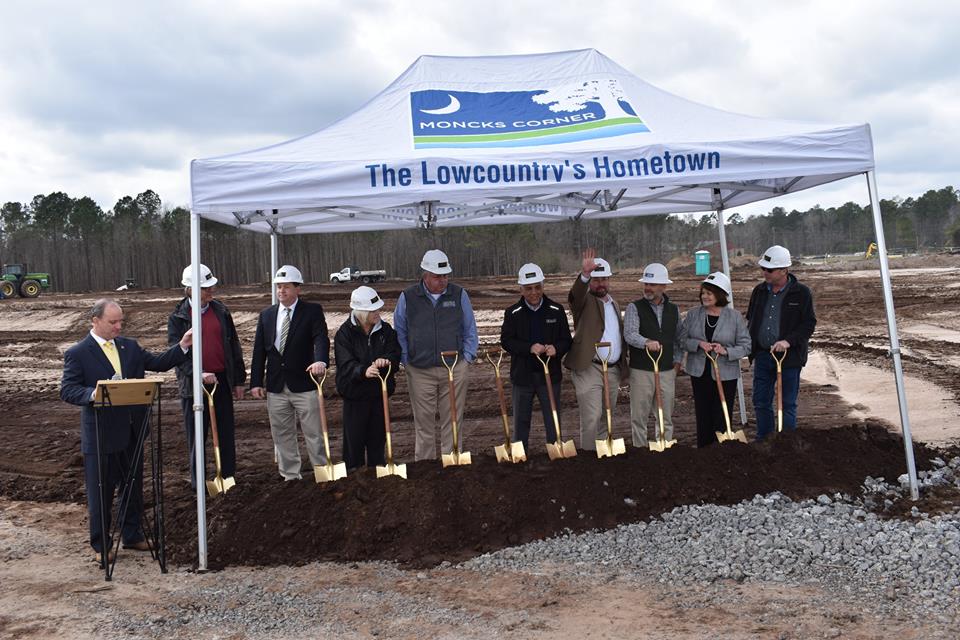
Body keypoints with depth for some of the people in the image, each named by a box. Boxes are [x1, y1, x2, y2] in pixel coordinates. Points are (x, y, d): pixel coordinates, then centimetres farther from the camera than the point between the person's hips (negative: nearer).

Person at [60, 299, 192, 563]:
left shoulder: (130, 346, 7)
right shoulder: (77, 353, -9)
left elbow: (158, 363, 7)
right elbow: (67, 390, -13)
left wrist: (183, 346, -6)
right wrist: (93, 394, -32)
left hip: (132, 431, 6)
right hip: (101, 434, -5)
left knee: (133, 486, 17)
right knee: (101, 491, 7)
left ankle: (132, 535, 32)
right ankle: (101, 544, 23)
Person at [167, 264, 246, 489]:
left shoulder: (221, 311, 6)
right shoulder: (178, 317, -3)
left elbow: (234, 346, 9)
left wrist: (239, 380, 8)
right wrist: (198, 373, -26)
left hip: (222, 380, 3)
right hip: (193, 384, -3)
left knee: (226, 433, 9)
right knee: (197, 436, 7)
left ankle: (229, 477, 20)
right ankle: (198, 483, 18)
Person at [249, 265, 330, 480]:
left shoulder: (312, 311, -3)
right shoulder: (266, 315, 9)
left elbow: (321, 338, -17)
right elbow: (259, 351, 9)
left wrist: (320, 360, -37)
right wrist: (256, 382, 3)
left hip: (304, 385, -4)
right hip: (276, 387, 4)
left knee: (314, 433, 3)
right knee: (282, 435, 12)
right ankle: (291, 476, 24)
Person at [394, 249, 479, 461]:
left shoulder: (459, 295, 3)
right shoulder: (408, 298, 1)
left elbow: (470, 330, 10)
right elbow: (400, 332, 9)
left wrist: (467, 356, 2)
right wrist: (406, 360, 1)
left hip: (455, 369, 1)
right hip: (420, 371, 0)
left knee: (453, 421, 7)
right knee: (424, 421, 6)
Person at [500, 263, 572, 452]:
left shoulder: (556, 310, 2)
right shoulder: (512, 313, 0)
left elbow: (566, 340, 4)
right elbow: (506, 341, -7)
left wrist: (556, 348, -19)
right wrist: (529, 348, -22)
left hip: (550, 374, 0)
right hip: (522, 375, 0)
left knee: (553, 420, 7)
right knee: (521, 421, 11)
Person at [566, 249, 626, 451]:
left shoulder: (613, 303, 18)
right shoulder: (585, 301, -4)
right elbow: (575, 295, -29)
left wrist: (623, 362, 19)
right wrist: (584, 274, -47)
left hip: (613, 370, 7)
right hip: (589, 369, -7)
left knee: (605, 418, 15)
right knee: (591, 418, -9)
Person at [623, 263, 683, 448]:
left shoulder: (673, 310, 10)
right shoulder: (635, 308, -4)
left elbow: (679, 338, 17)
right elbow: (629, 334, -20)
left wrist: (677, 362, 7)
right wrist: (647, 342, -38)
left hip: (667, 372, 4)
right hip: (641, 371, -3)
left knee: (665, 418, 11)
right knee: (639, 417, 2)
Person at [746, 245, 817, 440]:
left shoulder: (801, 292, -7)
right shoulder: (759, 291, 7)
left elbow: (809, 324, -8)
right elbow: (750, 320, 17)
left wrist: (788, 341, -21)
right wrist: (752, 348, 8)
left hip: (789, 357, -4)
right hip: (762, 355, 5)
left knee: (788, 404, 5)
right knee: (760, 402, 10)